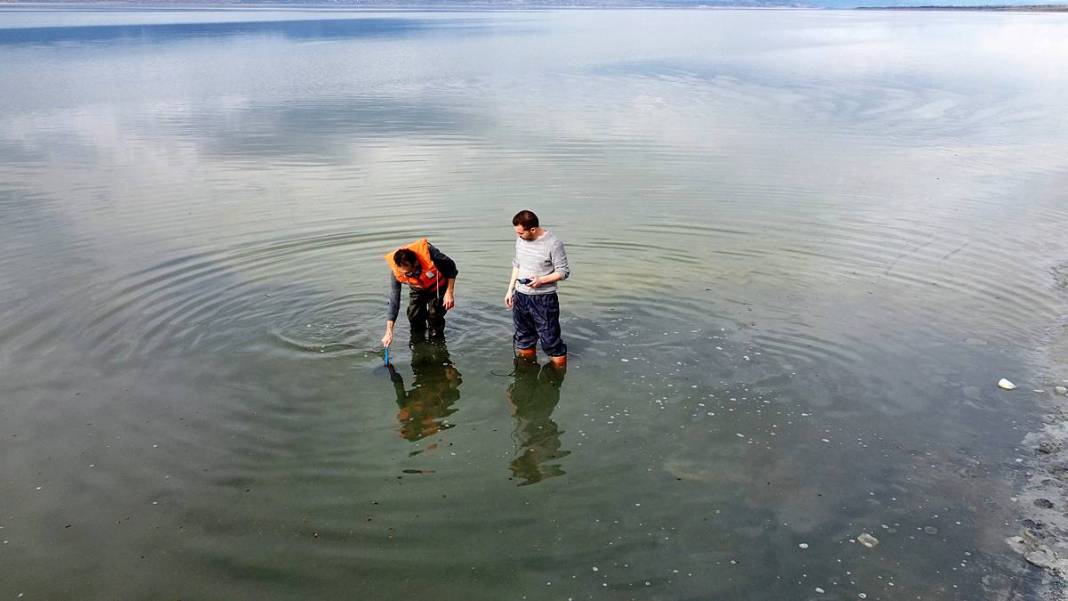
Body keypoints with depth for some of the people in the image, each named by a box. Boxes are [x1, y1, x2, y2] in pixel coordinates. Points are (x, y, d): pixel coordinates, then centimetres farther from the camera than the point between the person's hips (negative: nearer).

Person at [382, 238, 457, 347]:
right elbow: (394, 300, -25)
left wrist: (449, 293, -23)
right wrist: (389, 332, -28)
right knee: (414, 316, -7)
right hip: (418, 289, 3)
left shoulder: (428, 252, -41)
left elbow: (450, 266, -21)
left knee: (435, 315, -15)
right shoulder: (396, 272, -32)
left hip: (438, 286, -3)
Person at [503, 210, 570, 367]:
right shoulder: (520, 240, 2)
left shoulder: (553, 244, -17)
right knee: (524, 341, 18)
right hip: (520, 297, 6)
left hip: (544, 300, -6)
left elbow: (563, 272, -12)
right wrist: (510, 289, 12)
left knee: (550, 339, -3)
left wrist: (541, 280, -25)